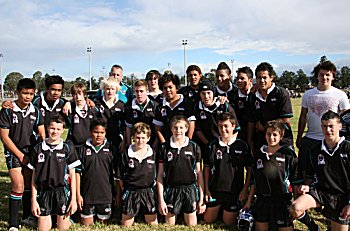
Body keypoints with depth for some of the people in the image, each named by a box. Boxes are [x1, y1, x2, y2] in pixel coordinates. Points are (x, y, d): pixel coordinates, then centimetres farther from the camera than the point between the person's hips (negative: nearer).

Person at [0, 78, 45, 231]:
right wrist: (20, 155, -10)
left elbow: (42, 135, 6)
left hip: (31, 152, 4)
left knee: (29, 185, 10)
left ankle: (27, 217, 25)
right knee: (19, 186, -12)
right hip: (14, 152, -4)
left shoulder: (35, 111, 2)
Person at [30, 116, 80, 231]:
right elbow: (34, 176, 6)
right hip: (43, 192, 2)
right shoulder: (38, 148, 3)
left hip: (62, 192, -1)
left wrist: (73, 199, -3)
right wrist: (33, 200, 3)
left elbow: (72, 175, 0)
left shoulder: (68, 148, -1)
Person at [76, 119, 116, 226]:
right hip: (87, 195, 0)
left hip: (106, 194, 0)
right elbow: (78, 172, 1)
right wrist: (78, 194, -3)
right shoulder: (83, 149, -1)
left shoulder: (110, 149, 1)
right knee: (86, 225, 9)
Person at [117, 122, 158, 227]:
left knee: (153, 224, 10)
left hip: (148, 192, 1)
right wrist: (124, 190, -1)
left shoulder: (153, 154, -2)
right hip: (130, 192, 0)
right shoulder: (127, 154, -4)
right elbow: (120, 176, 2)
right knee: (126, 226, 13)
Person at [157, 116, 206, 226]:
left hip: (190, 190, 0)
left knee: (192, 226, 7)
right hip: (170, 190, 0)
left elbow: (199, 174, 4)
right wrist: (161, 200, -2)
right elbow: (160, 175, 2)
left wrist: (201, 199, 2)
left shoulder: (194, 147, 1)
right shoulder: (164, 148, 0)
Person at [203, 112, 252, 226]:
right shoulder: (213, 145, -2)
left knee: (228, 223, 7)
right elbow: (207, 168, 6)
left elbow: (249, 169, -1)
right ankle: (219, 207, 38)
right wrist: (207, 189, 2)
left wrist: (245, 190, -6)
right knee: (208, 220, 11)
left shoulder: (242, 146, -7)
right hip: (214, 190, 2)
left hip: (234, 191, -2)